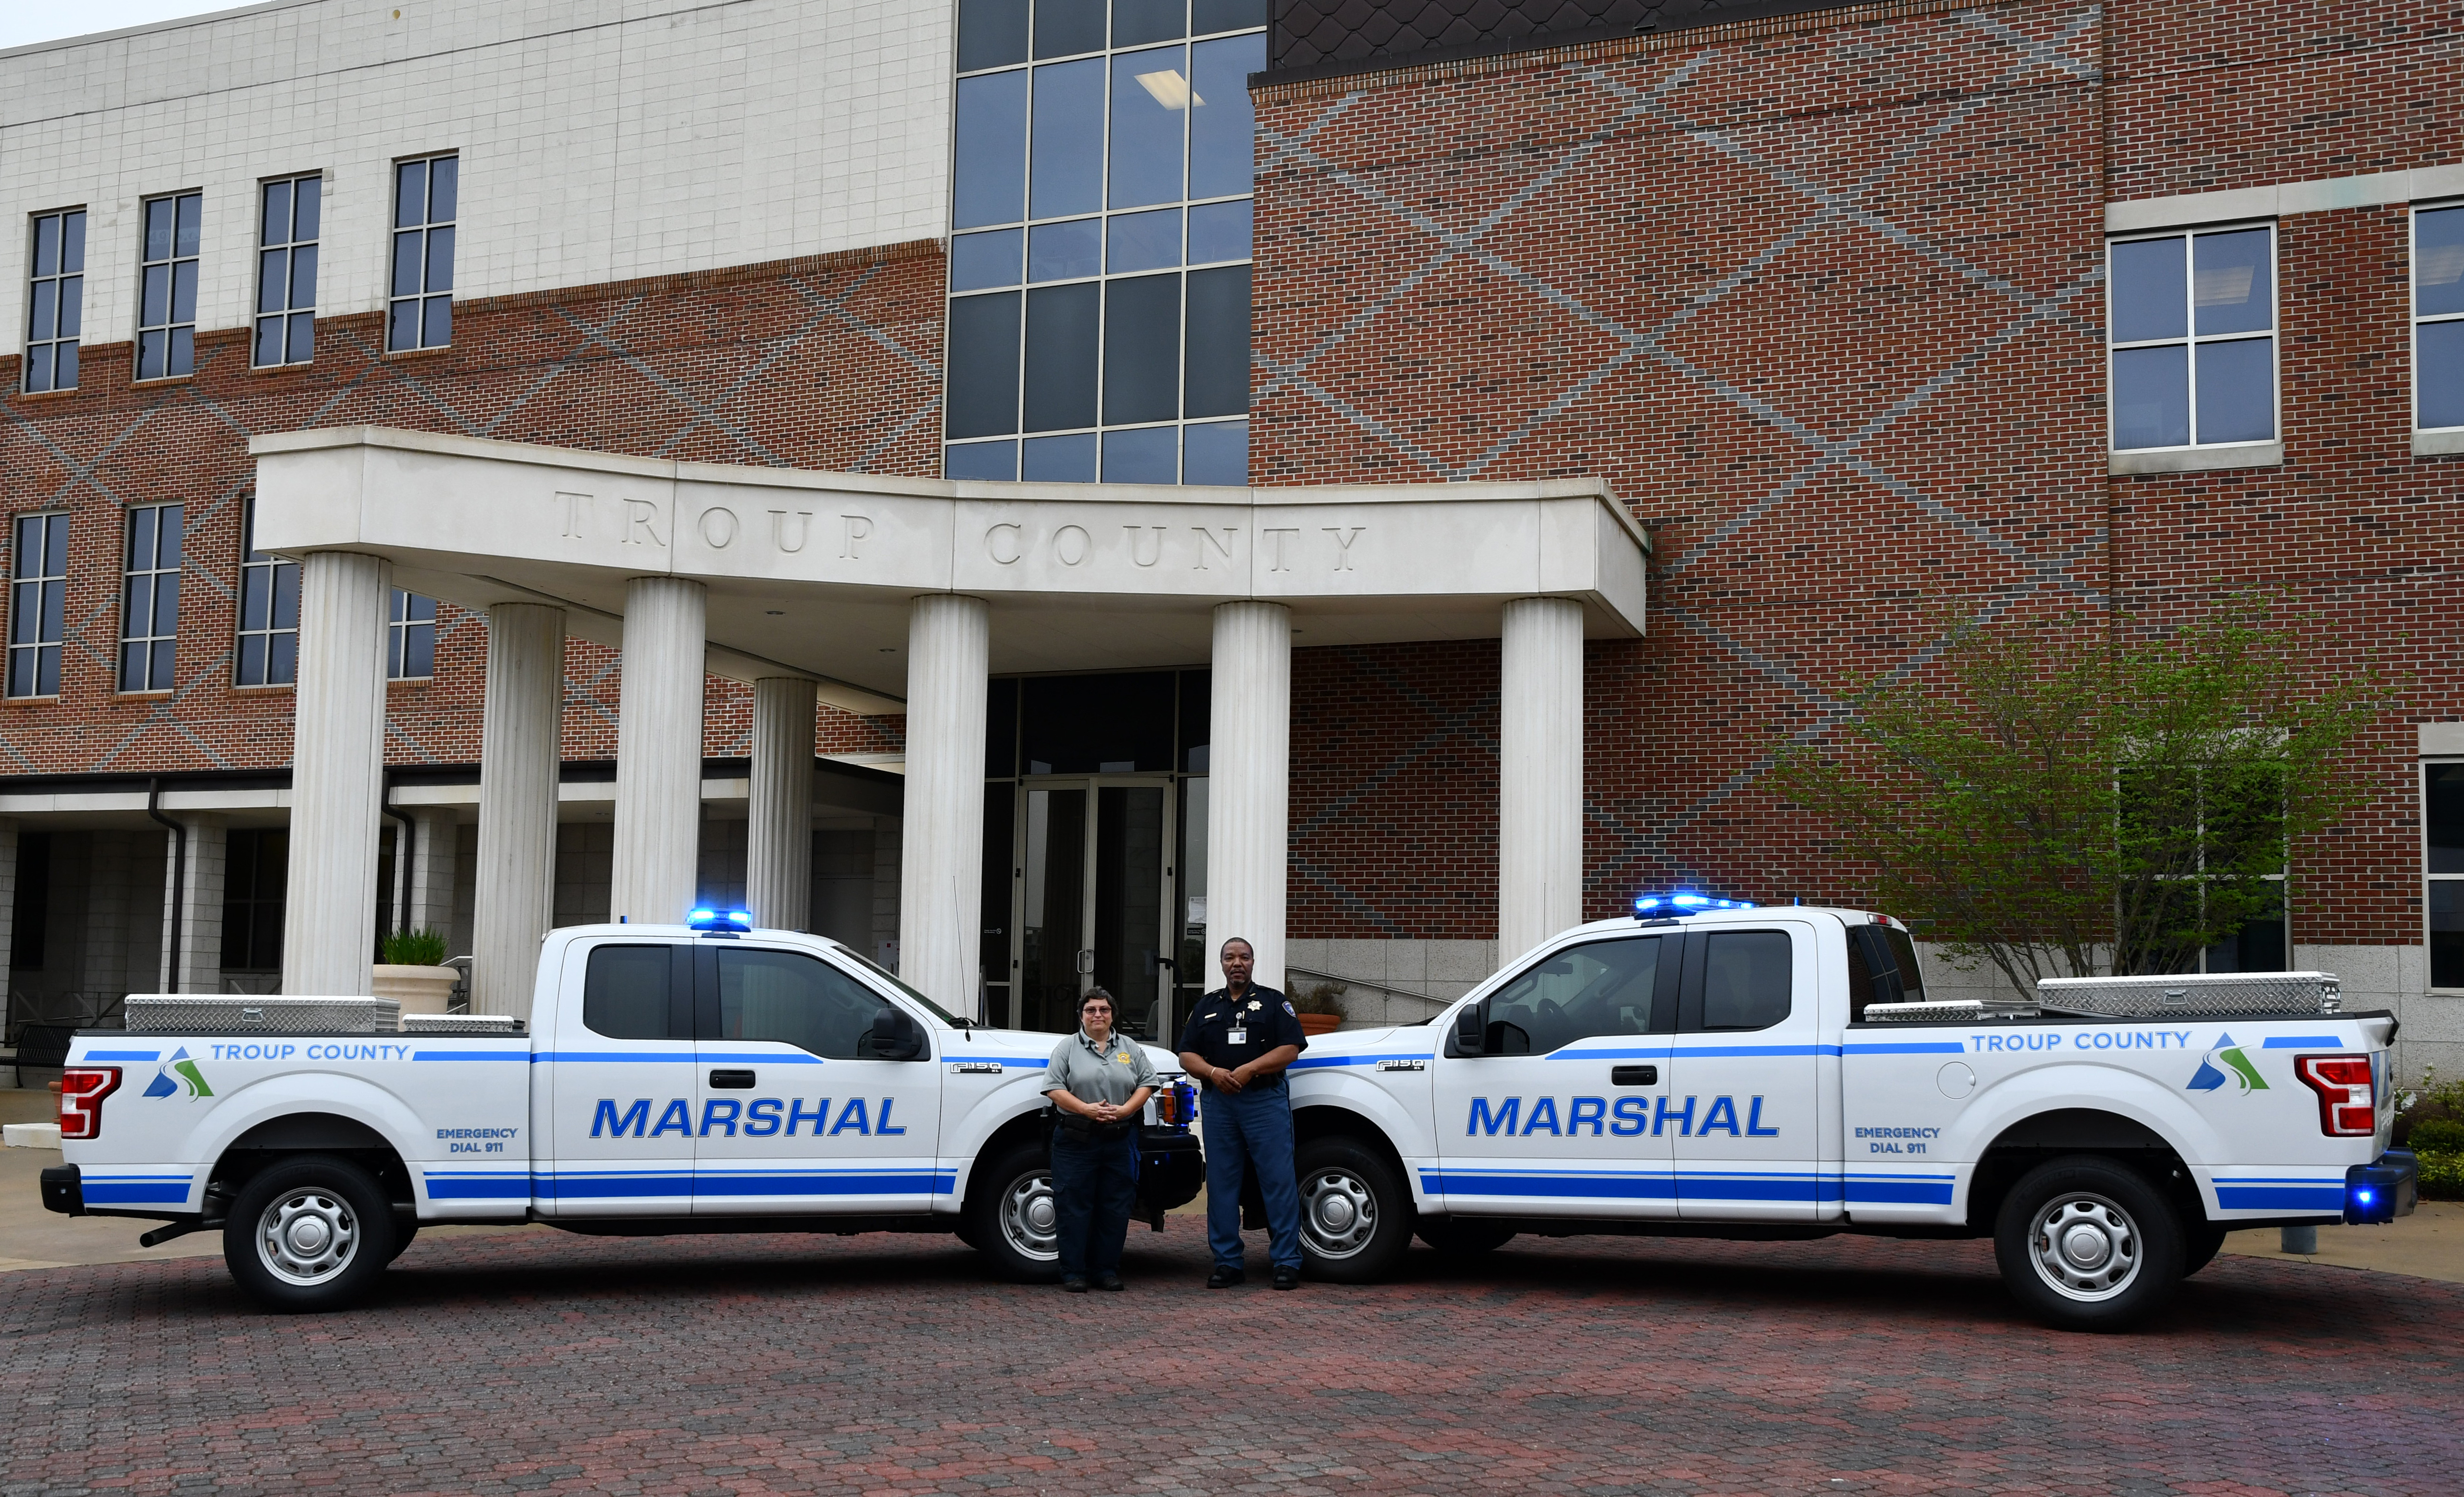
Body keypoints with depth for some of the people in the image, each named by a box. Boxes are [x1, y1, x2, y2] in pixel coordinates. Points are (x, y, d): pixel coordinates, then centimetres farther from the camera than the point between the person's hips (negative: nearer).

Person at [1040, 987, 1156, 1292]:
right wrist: (1086, 1109, -16)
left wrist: (1124, 1110, -9)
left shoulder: (1131, 1049, 13)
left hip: (1120, 1141, 3)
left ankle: (1107, 1270, 12)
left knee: (1116, 1209, 4)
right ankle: (1073, 1273, 3)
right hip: (1076, 1141, -3)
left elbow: (1146, 1084, 8)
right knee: (1074, 1207, -2)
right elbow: (1054, 1089, -3)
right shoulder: (1068, 1048, 5)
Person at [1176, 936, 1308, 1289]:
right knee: (1221, 1184, 5)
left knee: (1279, 1181, -7)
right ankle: (1227, 1262, 11)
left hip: (1266, 1100, -3)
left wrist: (1249, 1070, -14)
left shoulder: (1274, 1002, 7)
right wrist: (1214, 1072, -9)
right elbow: (1187, 1055, 11)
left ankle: (1287, 1262, -4)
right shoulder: (1206, 1007, 17)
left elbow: (1291, 1049, -3)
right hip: (1218, 1104, 4)